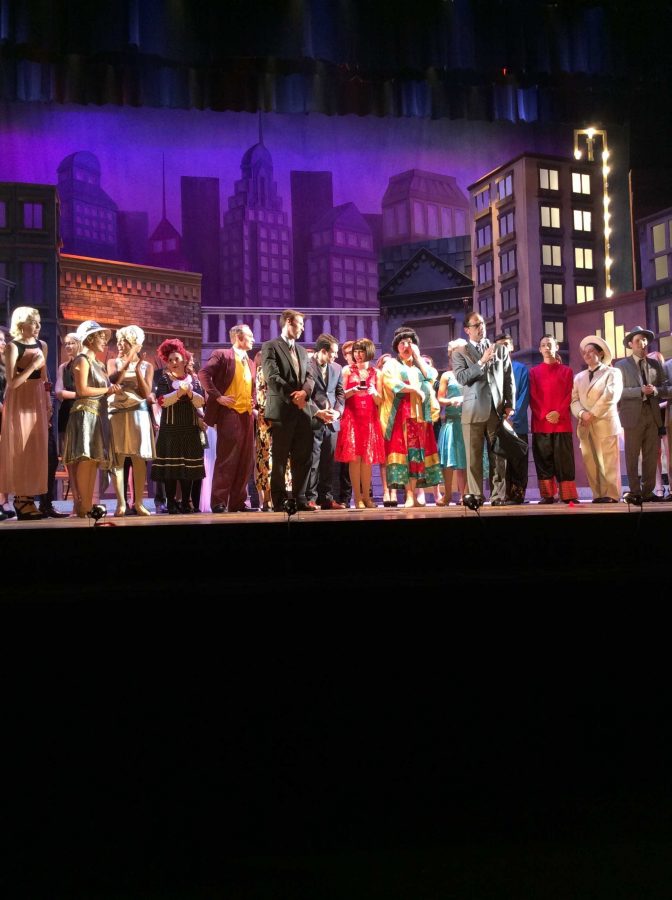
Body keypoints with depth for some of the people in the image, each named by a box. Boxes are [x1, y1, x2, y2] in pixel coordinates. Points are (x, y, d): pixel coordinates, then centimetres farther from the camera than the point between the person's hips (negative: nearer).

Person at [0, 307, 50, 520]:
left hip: (38, 402, 6)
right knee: (20, 450, -3)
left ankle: (28, 497, 10)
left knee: (37, 450, 4)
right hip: (19, 403, -6)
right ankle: (21, 498, 1)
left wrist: (48, 404, 9)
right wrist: (32, 365, -19)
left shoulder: (42, 345, 9)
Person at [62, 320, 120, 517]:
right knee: (86, 458, -15)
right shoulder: (82, 360, -3)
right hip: (85, 413, -9)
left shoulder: (98, 363, 22)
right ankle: (82, 505, -17)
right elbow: (82, 390, -13)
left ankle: (87, 504, 1)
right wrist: (108, 390, -6)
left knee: (94, 459, 2)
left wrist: (112, 389, -3)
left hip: (98, 413, 9)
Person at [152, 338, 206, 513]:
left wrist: (190, 393, -16)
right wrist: (179, 392, -21)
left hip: (190, 428, 3)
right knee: (170, 465, -5)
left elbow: (201, 402, 0)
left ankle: (186, 502, 6)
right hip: (170, 428, -3)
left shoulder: (193, 379, 11)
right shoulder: (164, 379, 3)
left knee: (189, 464, 2)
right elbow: (162, 401, -11)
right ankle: (171, 502, -1)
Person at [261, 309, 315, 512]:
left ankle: (299, 499, 11)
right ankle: (279, 502, 4)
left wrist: (304, 391, -9)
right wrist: (293, 396, -11)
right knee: (280, 459, -1)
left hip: (302, 410, 6)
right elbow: (272, 377, -11)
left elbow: (309, 377, 12)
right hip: (282, 410, -6)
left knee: (303, 457, 4)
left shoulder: (302, 350, 21)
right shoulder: (271, 347, -1)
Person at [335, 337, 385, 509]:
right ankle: (357, 498, -6)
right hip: (352, 417, -2)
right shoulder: (347, 370, 6)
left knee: (367, 457, 1)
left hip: (370, 418, 2)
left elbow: (379, 401, 9)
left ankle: (366, 496, 7)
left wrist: (374, 393, -11)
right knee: (354, 457, -8)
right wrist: (354, 390, -17)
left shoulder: (375, 372, 12)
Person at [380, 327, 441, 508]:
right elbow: (391, 382, -10)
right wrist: (414, 389, -11)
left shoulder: (418, 365, 22)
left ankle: (414, 495, -2)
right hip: (401, 413, -4)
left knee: (417, 452, -2)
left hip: (419, 414, 4)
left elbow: (430, 377, 3)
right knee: (403, 450, -12)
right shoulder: (391, 364, 8)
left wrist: (418, 357, 5)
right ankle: (409, 496, -15)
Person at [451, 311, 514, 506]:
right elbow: (461, 377, -8)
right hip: (474, 411, -2)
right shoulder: (460, 353, 8)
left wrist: (510, 405, 6)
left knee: (498, 456, 0)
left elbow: (509, 380, 14)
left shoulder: (500, 350, 15)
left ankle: (498, 495, 3)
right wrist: (482, 361, -13)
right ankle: (476, 495, 4)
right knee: (474, 457, -1)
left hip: (497, 410, 2)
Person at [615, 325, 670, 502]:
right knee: (632, 456, 1)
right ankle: (635, 492, 6)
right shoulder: (621, 365, 2)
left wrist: (655, 390, -12)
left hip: (653, 415, 4)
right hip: (633, 415, -3)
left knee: (652, 456, 4)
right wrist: (641, 391, -18)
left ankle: (648, 491, 10)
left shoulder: (656, 364, 13)